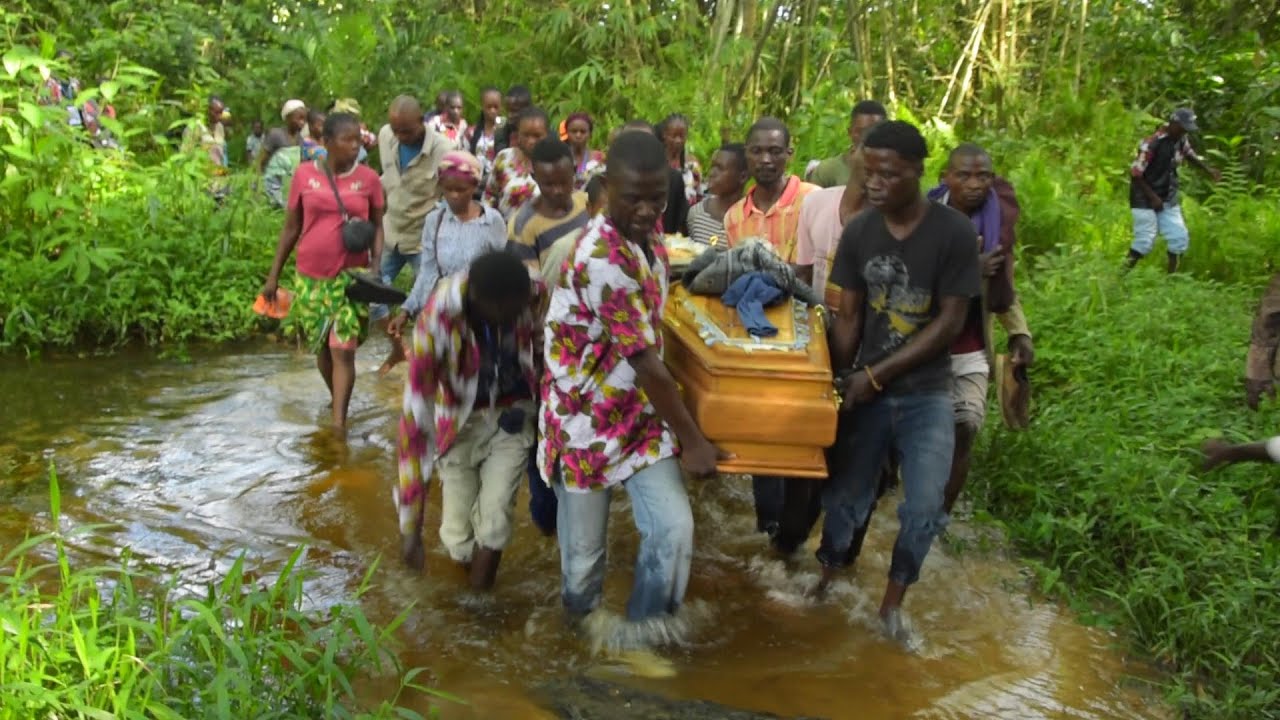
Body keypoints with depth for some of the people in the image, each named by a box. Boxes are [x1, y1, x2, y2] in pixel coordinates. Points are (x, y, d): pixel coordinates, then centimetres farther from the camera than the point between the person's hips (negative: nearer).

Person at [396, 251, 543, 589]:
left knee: (494, 519, -13)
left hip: (512, 416, 1)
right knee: (458, 535, -2)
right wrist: (410, 526, -28)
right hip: (460, 422, -1)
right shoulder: (439, 319, -33)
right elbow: (415, 416, -30)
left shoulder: (536, 297, -25)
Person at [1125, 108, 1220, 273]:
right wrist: (1153, 197, -19)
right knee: (1144, 241, -11)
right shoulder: (1152, 143, -22)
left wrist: (1208, 170, 12)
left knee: (1180, 238, 2)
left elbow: (1189, 154, 23)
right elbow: (1135, 174, -20)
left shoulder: (1181, 139, -1)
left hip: (1168, 199, 7)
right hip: (1145, 199, -7)